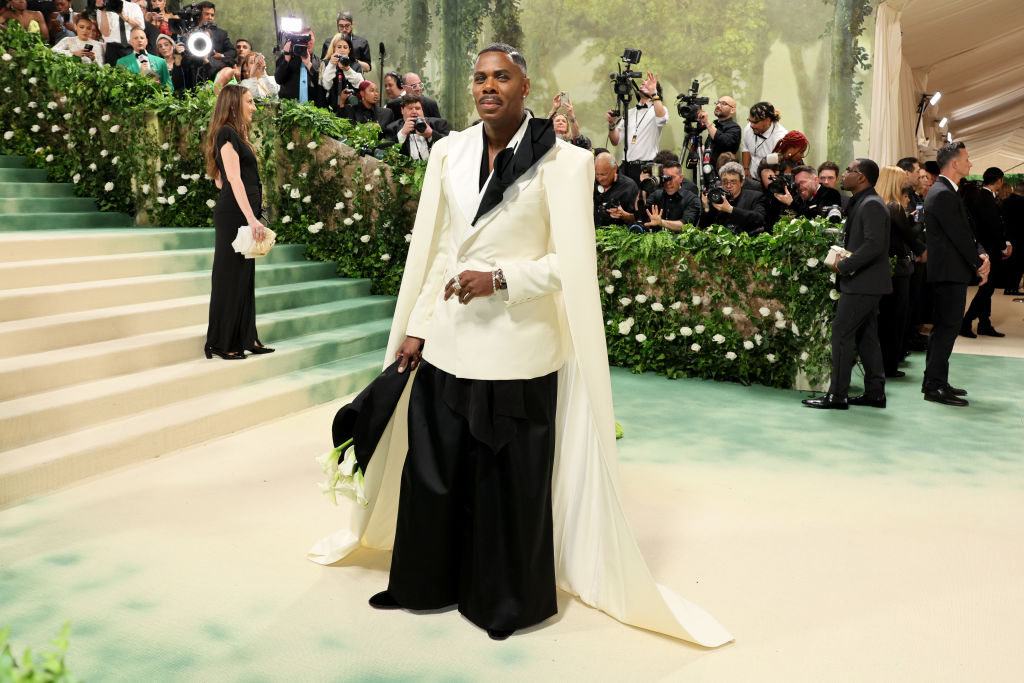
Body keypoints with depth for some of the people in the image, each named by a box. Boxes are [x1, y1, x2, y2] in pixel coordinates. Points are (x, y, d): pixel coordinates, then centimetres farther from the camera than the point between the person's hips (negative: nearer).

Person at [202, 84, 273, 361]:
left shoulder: (237, 135, 19)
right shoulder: (227, 133, -9)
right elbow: (233, 178, -18)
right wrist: (251, 218, -25)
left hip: (244, 215, 9)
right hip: (234, 214, -9)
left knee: (244, 276, 11)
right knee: (230, 276, -3)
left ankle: (246, 338, 18)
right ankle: (221, 343, 6)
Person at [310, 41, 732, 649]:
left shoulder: (561, 163, -8)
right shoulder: (450, 152, 7)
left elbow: (570, 264, -9)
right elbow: (435, 250, 10)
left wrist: (500, 278, -20)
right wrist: (415, 327, 9)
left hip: (518, 348, -4)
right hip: (448, 343, 5)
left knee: (511, 480, 9)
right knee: (433, 468, 14)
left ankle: (507, 600, 31)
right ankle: (429, 581, 37)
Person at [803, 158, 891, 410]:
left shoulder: (871, 205, -15)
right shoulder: (862, 203, 17)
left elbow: (874, 245, -25)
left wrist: (844, 266, -19)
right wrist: (843, 258, 5)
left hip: (863, 284, -10)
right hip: (865, 282, 10)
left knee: (841, 332, -9)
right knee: (866, 336, 13)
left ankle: (837, 395, -6)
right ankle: (875, 392, 19)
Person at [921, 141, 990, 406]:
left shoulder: (947, 192, 17)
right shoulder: (943, 194, -16)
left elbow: (967, 230, 15)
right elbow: (959, 236, -17)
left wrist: (982, 254, -1)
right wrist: (979, 265, -8)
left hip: (950, 272, 11)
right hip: (949, 272, -11)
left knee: (944, 327, 14)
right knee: (947, 326, -8)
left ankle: (934, 381, 22)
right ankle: (935, 387, -4)